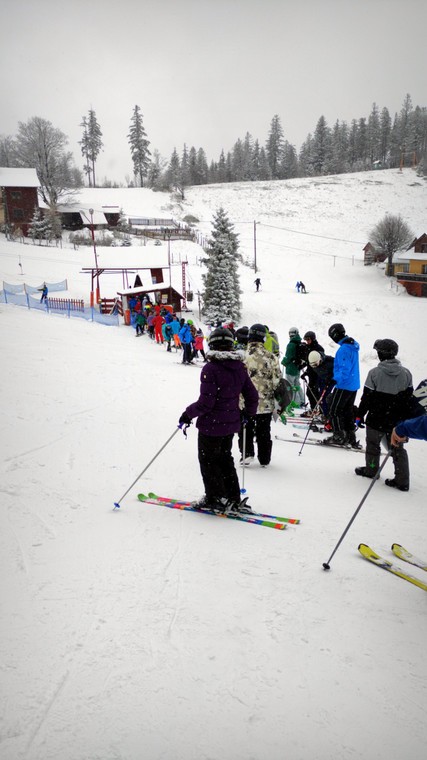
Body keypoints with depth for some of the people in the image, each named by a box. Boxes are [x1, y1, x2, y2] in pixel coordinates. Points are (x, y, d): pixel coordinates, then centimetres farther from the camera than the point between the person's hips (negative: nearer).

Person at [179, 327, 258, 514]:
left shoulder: (210, 369, -20)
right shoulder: (240, 368, 1)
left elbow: (206, 402, -21)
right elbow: (252, 395, 8)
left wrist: (188, 414, -7)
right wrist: (249, 414, 25)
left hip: (211, 424, -7)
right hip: (231, 423, 7)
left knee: (208, 461, 10)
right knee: (225, 459, 20)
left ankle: (215, 499, 15)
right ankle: (233, 500, 24)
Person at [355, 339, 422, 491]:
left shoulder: (374, 373, -15)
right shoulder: (406, 373, -3)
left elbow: (367, 398, -11)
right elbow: (410, 398, 4)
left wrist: (360, 415, 0)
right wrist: (407, 420, 14)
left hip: (376, 420, -3)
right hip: (397, 421, 3)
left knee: (373, 444, 18)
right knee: (397, 448, 12)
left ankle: (371, 470, 34)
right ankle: (402, 481, 10)